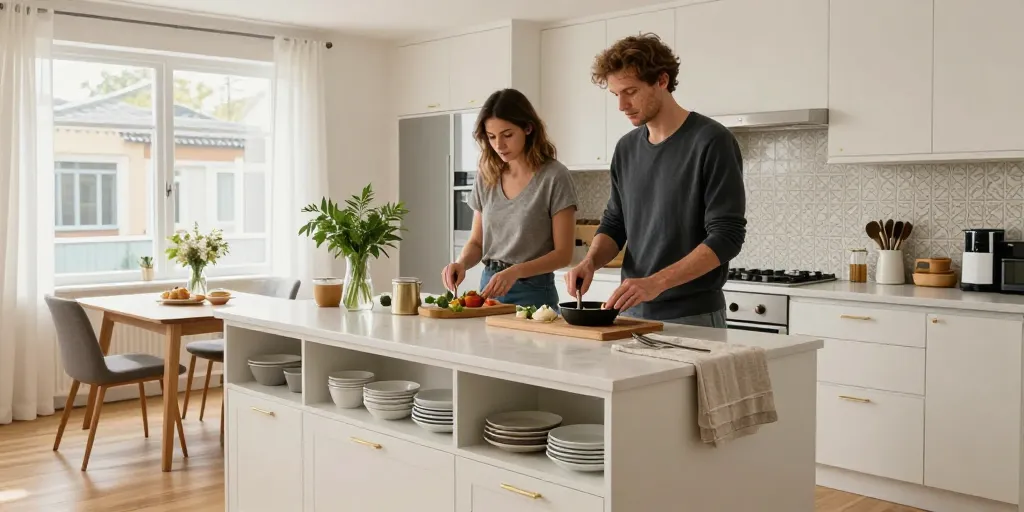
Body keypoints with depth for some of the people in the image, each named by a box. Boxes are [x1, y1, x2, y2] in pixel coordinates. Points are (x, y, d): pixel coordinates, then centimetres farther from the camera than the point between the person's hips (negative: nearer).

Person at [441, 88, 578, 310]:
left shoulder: (554, 177, -12)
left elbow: (563, 254, -12)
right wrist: (462, 263, -12)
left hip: (532, 291, -4)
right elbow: (476, 242, 10)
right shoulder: (487, 176, 4)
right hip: (489, 287, 5)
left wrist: (516, 271, -26)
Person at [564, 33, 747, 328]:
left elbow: (727, 236, -18)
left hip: (692, 317, -6)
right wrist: (590, 261, -7)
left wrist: (656, 283, -26)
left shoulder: (711, 142, -13)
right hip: (632, 312, 6)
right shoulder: (626, 148, 6)